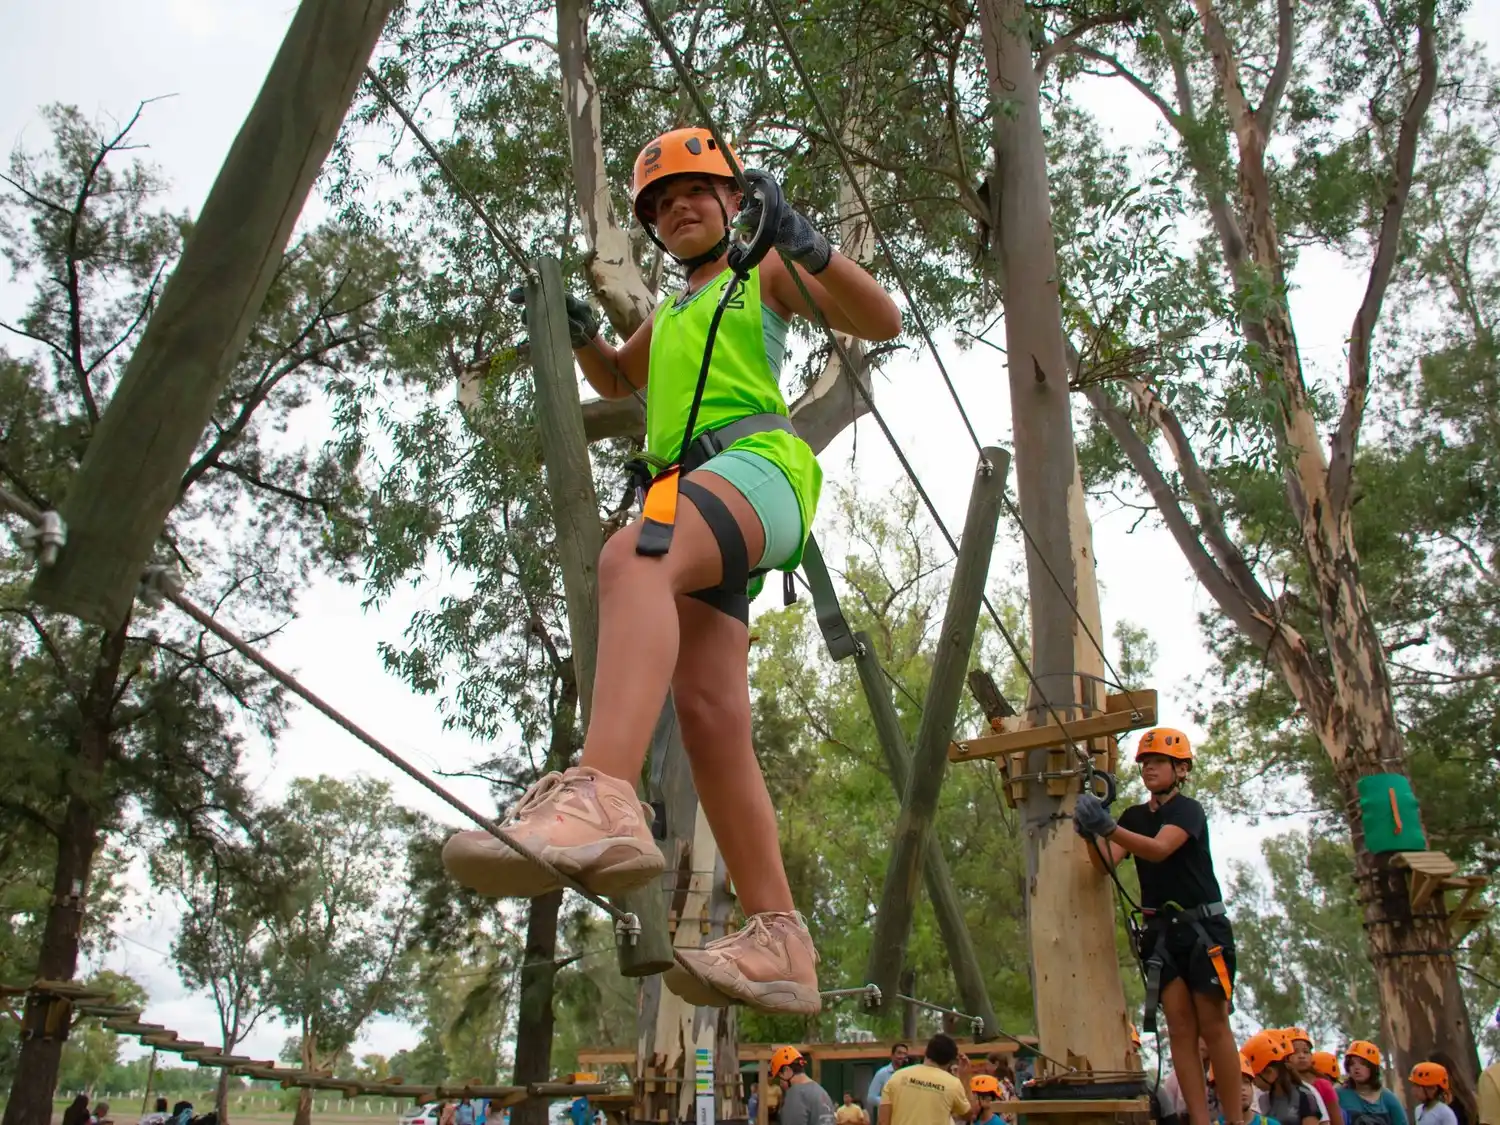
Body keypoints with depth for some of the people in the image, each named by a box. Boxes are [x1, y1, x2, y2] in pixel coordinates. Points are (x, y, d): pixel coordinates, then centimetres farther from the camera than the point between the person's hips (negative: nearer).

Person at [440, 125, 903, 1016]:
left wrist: (808, 245, -9)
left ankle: (602, 797, -59)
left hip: (758, 462, -7)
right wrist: (581, 336, 27)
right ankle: (779, 942, -13)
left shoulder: (766, 275, 19)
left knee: (632, 559, -39)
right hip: (685, 492, 7)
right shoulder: (669, 314, 37)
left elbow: (884, 321, 8)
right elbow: (618, 382, 51)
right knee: (709, 714, -10)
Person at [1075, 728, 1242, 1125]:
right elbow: (1106, 863, -1)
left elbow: (1159, 849, -25)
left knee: (1213, 1026, -4)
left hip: (1202, 925, -5)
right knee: (1180, 1028, 0)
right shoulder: (1134, 817, 13)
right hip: (1161, 930, 5)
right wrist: (1090, 835, -23)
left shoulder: (1188, 809, -5)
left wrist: (1108, 827, -40)